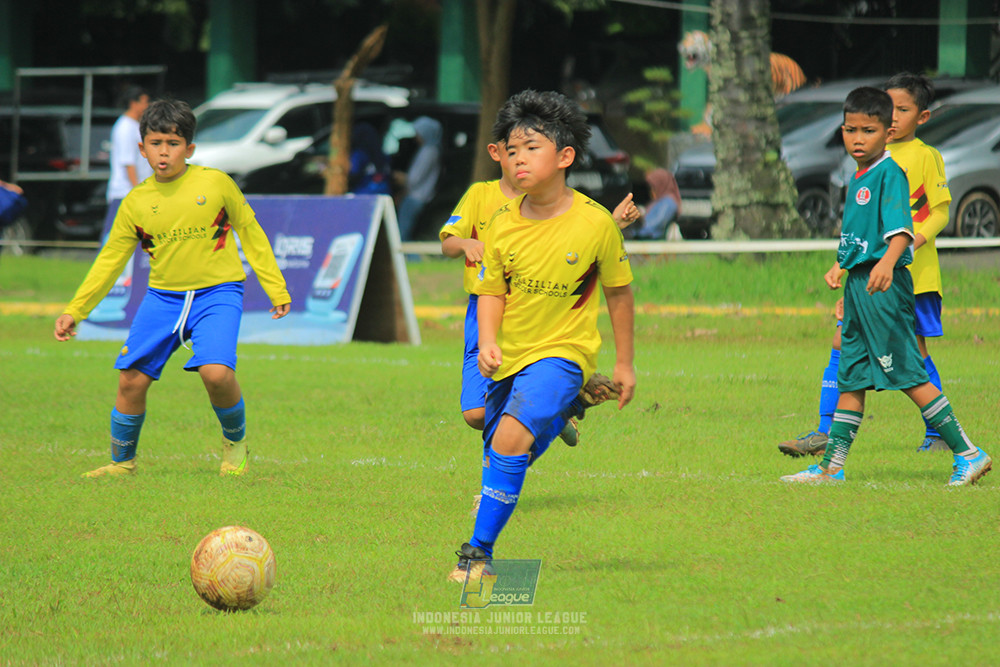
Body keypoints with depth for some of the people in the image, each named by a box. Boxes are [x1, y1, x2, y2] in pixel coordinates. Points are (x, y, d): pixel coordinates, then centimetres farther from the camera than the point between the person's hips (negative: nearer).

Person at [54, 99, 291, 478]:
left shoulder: (215, 184, -6)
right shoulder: (135, 203, 1)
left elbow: (250, 233, 5)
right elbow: (110, 261, 8)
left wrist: (276, 289, 5)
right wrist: (74, 311, 4)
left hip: (217, 291, -3)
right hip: (163, 297, 3)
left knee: (215, 372, -24)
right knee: (131, 379, -4)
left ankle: (235, 441, 5)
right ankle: (122, 462, 18)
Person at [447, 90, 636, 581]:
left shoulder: (594, 223, -12)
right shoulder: (503, 224, -5)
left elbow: (618, 290, 1)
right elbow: (492, 292, 4)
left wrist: (624, 362, 7)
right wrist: (487, 341, -16)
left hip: (562, 351, -5)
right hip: (508, 356, 5)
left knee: (511, 437, -27)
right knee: (499, 457, 15)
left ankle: (479, 550, -21)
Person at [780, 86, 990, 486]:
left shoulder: (889, 174, -13)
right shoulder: (858, 178, 16)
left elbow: (900, 228, -28)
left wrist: (887, 262, -43)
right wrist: (840, 266, 31)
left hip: (884, 286, -9)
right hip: (858, 286, 9)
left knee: (907, 374, -9)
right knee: (851, 378, 12)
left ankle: (968, 454, -6)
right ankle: (831, 467, 17)